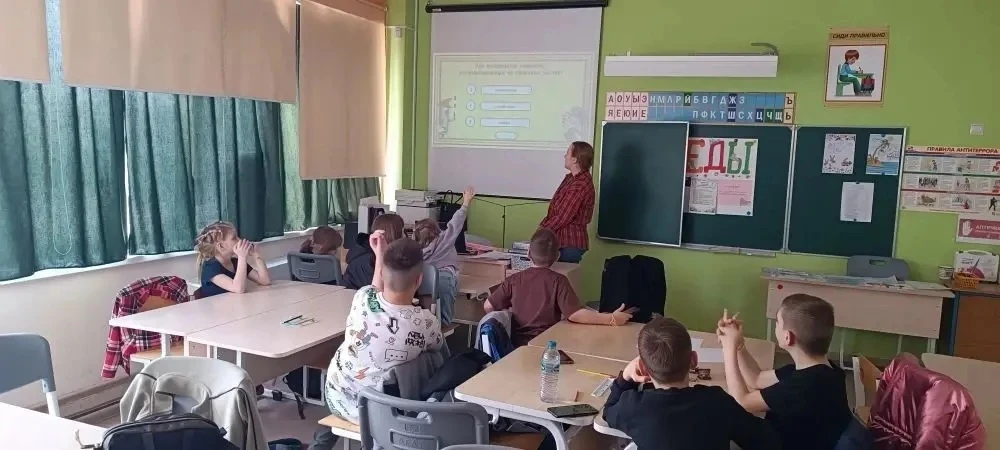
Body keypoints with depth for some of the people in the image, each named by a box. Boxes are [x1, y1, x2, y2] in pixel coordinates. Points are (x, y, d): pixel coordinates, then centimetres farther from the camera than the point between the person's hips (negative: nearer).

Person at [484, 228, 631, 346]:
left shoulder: (514, 280, -1)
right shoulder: (558, 281, -10)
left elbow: (488, 307, 2)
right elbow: (575, 314, -20)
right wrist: (612, 319, -18)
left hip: (516, 343, 4)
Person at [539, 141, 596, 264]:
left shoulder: (581, 185, -20)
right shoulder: (570, 177, 11)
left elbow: (563, 217, -20)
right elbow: (554, 209, 15)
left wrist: (542, 230, -10)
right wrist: (542, 225, 3)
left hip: (569, 246, -9)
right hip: (560, 240, 9)